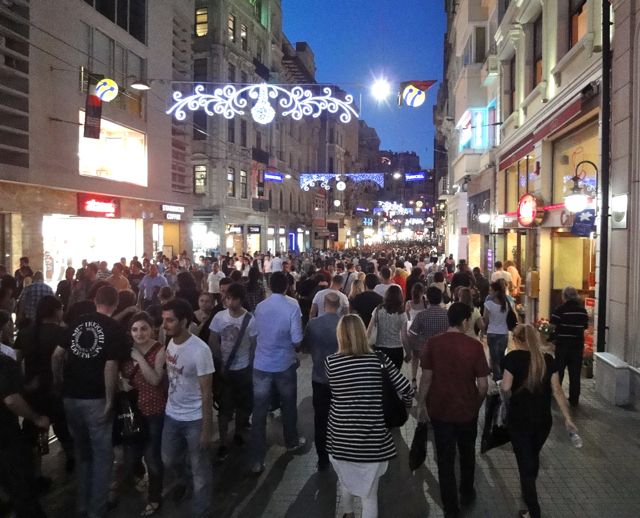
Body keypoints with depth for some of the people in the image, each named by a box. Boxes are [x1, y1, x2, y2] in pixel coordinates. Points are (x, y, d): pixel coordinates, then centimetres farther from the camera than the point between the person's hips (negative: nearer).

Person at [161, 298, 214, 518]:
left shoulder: (199, 350, -24)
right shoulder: (170, 343, -5)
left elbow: (206, 393, -19)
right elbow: (169, 376, 7)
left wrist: (207, 429, -16)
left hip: (194, 419, -6)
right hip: (171, 415, 6)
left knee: (200, 472, 9)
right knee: (169, 461, 25)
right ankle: (183, 479, 56)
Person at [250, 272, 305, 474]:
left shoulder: (260, 307, 0)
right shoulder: (292, 306, -12)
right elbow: (297, 339, -15)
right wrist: (289, 345, 6)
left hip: (261, 365, 2)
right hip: (285, 364, -2)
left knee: (259, 413, 3)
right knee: (289, 406, 20)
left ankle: (257, 461, 5)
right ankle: (292, 442, 40)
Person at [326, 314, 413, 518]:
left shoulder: (330, 362, -8)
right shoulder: (380, 360, -8)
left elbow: (333, 393, 6)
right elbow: (407, 390, -5)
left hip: (341, 436, 2)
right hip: (372, 439, -2)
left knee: (345, 482, 28)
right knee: (369, 494, 12)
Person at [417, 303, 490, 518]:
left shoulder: (433, 343, -12)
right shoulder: (474, 346, -15)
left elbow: (426, 378, -9)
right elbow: (483, 384, -12)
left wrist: (421, 404, 4)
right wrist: (477, 403, 8)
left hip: (440, 409, 0)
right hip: (467, 410, 0)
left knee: (445, 459, 12)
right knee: (467, 454, 24)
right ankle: (467, 494, 44)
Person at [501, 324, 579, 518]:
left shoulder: (514, 357, -13)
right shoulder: (548, 359, -1)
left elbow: (506, 387, -17)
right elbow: (557, 390, -1)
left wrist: (500, 384, 5)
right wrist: (567, 418, 4)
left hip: (519, 420, -5)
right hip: (543, 420, 5)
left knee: (525, 463, 6)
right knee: (533, 457, 25)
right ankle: (530, 496, 45)